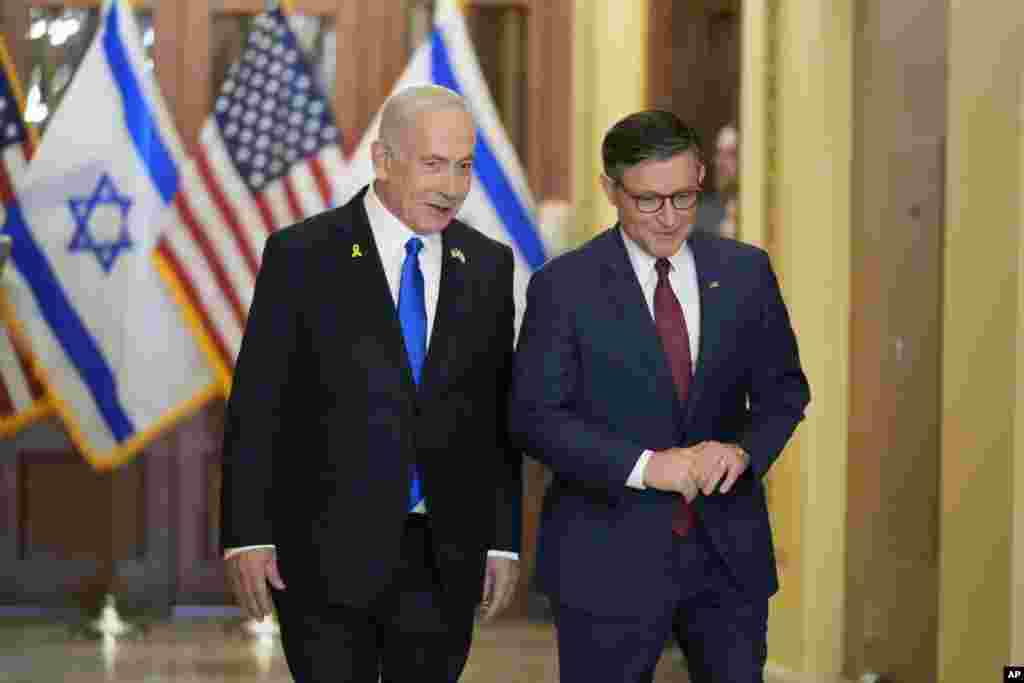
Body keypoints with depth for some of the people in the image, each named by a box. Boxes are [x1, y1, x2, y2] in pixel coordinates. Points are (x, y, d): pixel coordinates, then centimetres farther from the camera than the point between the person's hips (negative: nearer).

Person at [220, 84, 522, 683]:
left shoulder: (488, 266, 7)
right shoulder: (302, 255, -5)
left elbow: (499, 413, 10)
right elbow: (256, 404, -5)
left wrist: (503, 540, 7)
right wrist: (247, 536, -9)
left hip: (442, 560, 3)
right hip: (327, 554, -3)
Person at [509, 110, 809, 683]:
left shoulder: (745, 272, 5)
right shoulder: (563, 287, -6)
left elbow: (784, 389, 11)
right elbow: (534, 416, -10)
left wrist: (744, 450, -11)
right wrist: (644, 466, -21)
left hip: (728, 550, 3)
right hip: (611, 558, -3)